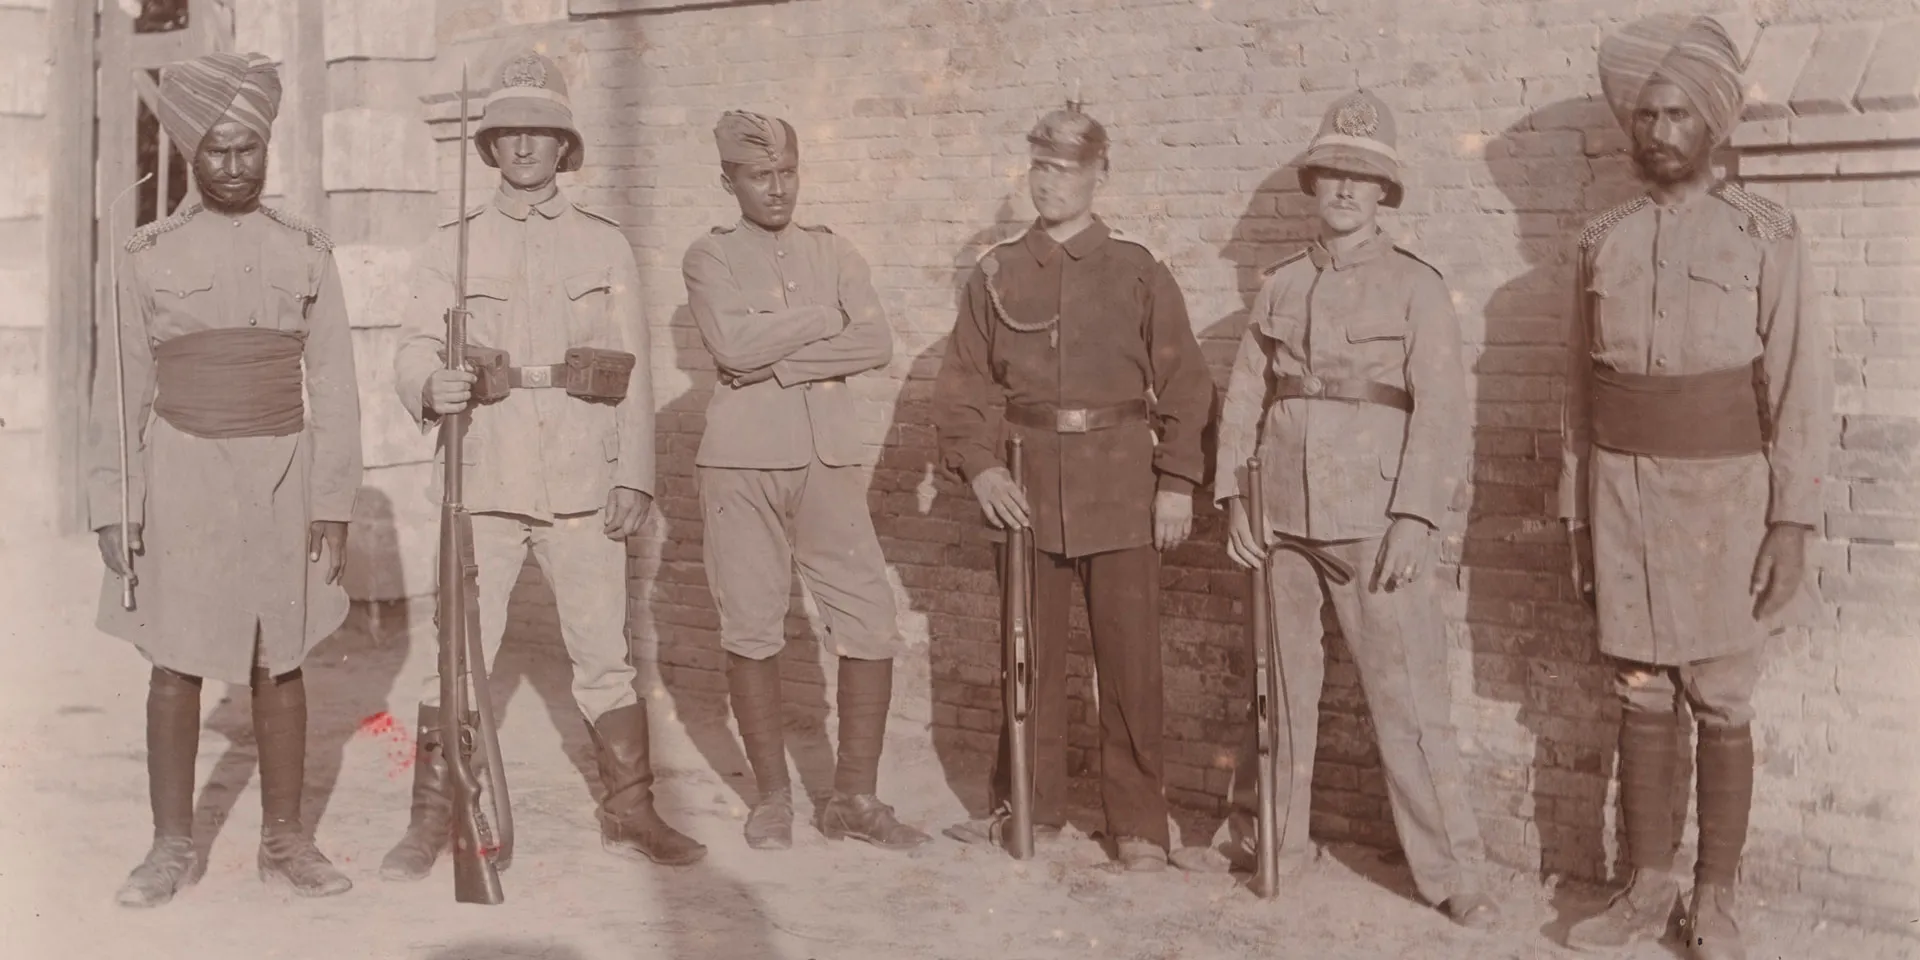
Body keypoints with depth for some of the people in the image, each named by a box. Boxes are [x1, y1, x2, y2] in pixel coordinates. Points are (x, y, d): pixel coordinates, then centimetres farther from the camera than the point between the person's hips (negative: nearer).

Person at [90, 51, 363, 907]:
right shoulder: (149, 257, 2)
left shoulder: (305, 254, 4)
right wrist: (112, 507, -2)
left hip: (282, 483, 1)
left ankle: (284, 840, 16)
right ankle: (173, 846, 13)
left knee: (279, 666, 7)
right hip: (182, 482, -1)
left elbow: (333, 385, 2)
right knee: (176, 667, 2)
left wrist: (334, 502, -3)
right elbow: (121, 388, 2)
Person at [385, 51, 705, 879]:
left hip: (581, 478, 0)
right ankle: (433, 819, 11)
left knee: (603, 652, 4)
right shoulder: (457, 241, 8)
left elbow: (633, 369, 6)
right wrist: (431, 385, -20)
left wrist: (634, 476, -1)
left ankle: (629, 813, 14)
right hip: (483, 476, 0)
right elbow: (415, 349, 3)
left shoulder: (604, 243, 8)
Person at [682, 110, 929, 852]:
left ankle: (855, 797, 9)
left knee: (871, 627, -3)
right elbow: (733, 344, -13)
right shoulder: (710, 256, 5)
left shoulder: (835, 253, 13)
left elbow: (877, 344, -3)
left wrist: (781, 360, -11)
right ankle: (772, 797, 16)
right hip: (742, 463, -2)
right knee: (752, 630, 2)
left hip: (830, 459, 2)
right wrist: (824, 319, -4)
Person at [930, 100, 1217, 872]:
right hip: (1026, 484, 2)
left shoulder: (1139, 271, 3)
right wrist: (978, 465, -7)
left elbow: (1185, 383, 2)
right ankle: (1030, 807, 23)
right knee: (1028, 653, 9)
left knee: (1130, 660, 1)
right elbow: (962, 383, 7)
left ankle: (1138, 822, 12)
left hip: (1121, 486, -2)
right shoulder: (996, 273, 8)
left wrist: (1177, 482, -5)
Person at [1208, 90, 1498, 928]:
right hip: (1283, 515, 4)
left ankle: (1450, 869, 4)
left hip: (1375, 519, -4)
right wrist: (1233, 497, 1)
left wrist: (1415, 517, -14)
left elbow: (1439, 408, -6)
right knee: (1281, 683, 12)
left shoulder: (1417, 286, 1)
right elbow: (1245, 395, 11)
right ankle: (1271, 840, 25)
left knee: (1408, 694, -4)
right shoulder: (1280, 285, 12)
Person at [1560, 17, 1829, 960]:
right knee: (1642, 699, 9)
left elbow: (1802, 387, -6)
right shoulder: (1602, 241, 7)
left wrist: (1791, 522, -12)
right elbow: (1580, 391, 9)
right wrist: (1576, 517, 8)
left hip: (1724, 496, -3)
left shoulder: (1765, 234, -3)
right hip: (1624, 497, 3)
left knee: (1722, 706, 4)